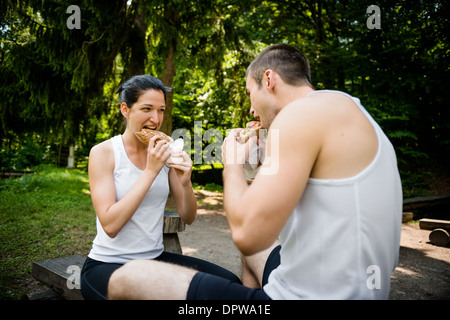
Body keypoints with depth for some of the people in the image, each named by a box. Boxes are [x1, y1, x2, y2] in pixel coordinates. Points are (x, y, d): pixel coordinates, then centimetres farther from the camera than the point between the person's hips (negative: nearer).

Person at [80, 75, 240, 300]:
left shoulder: (164, 152, 3)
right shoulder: (103, 153, -9)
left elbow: (188, 218, 2)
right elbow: (110, 225, -20)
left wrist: (185, 182, -17)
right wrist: (150, 172, -22)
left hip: (156, 257, 4)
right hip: (107, 263, -3)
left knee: (228, 282, -15)